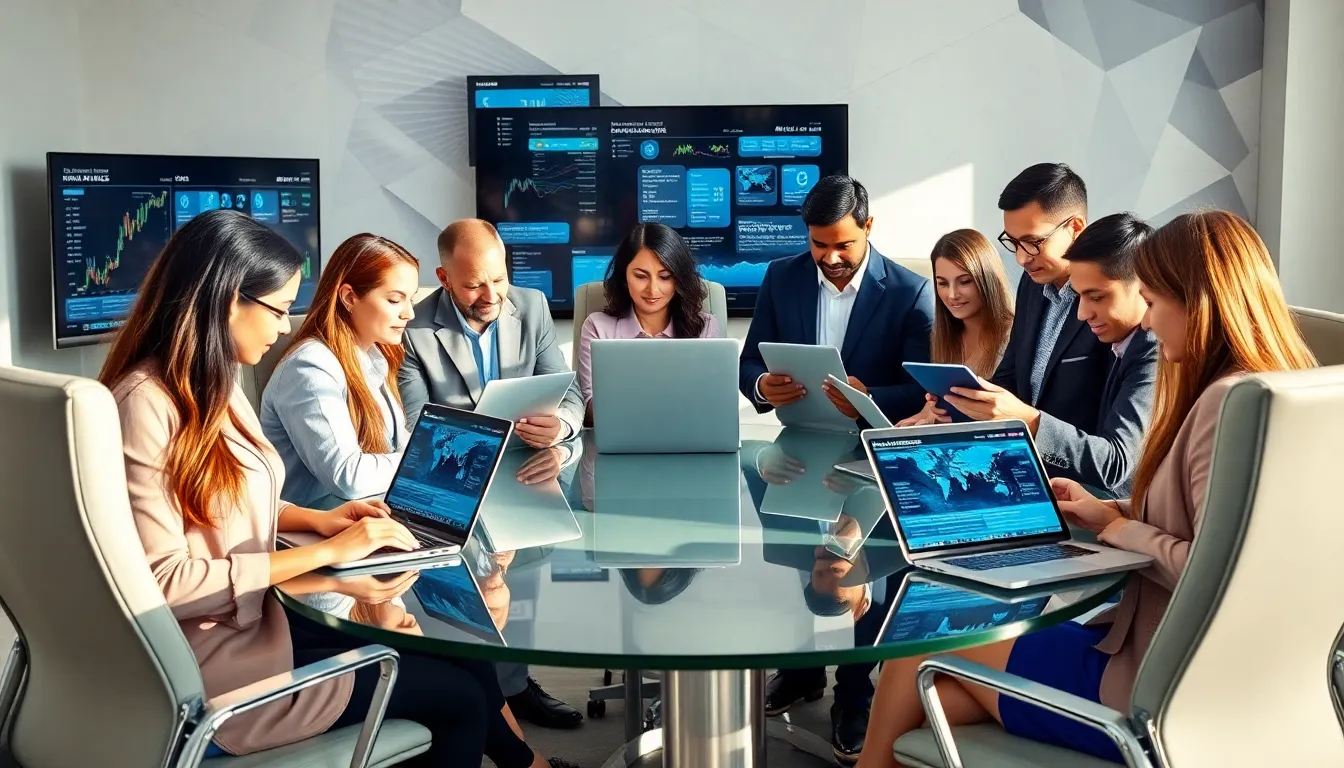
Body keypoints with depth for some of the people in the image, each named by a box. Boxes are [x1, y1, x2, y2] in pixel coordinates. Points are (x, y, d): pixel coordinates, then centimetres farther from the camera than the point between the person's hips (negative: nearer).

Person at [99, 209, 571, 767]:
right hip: (220, 665, -8)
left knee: (461, 656, 0)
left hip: (255, 622, 8)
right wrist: (322, 552, -20)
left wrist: (315, 519, 1)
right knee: (460, 695, -3)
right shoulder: (147, 405, -22)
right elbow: (162, 582, -25)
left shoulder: (212, 384, 7)